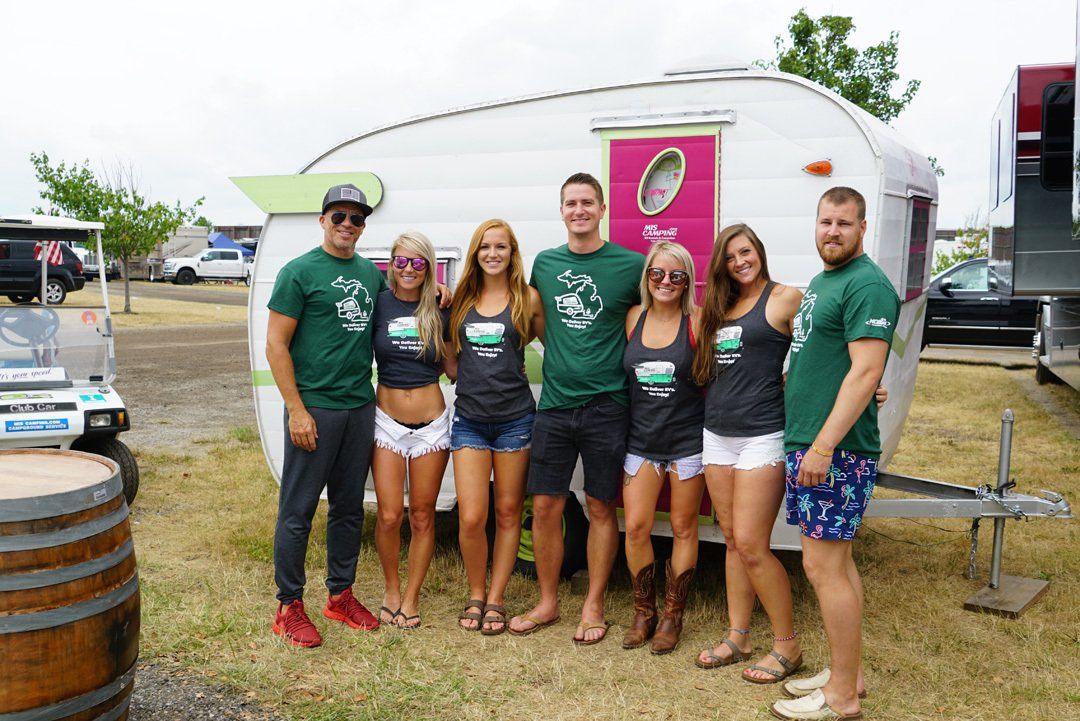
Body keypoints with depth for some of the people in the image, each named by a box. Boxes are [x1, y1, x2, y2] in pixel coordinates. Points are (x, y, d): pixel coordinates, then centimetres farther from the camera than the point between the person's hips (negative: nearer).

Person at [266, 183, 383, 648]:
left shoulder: (371, 274, 12)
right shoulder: (300, 272, -6)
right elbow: (276, 345, -8)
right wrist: (296, 410, -14)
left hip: (361, 408, 6)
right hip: (314, 407, -6)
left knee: (349, 508, 14)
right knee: (298, 510, 1)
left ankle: (340, 595, 27)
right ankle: (289, 606, 12)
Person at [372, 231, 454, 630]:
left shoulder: (438, 309, 2)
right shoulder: (378, 304, -2)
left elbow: (453, 369, 7)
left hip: (431, 424, 1)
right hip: (388, 421, -1)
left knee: (422, 516, 7)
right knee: (389, 515, -4)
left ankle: (412, 596, 23)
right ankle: (391, 589, 21)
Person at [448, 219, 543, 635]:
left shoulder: (528, 298, 1)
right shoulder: (462, 298, 9)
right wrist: (469, 381, 8)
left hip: (514, 419, -1)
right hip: (469, 419, 2)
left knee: (508, 513, 7)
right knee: (471, 519, -4)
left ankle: (495, 600, 20)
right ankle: (476, 594, 18)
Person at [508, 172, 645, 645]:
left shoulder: (630, 265, -3)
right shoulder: (544, 263, 8)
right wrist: (563, 358, 11)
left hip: (605, 406, -3)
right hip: (554, 403, 3)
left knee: (601, 507, 6)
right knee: (545, 505, 6)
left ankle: (593, 606, 20)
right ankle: (547, 602, 22)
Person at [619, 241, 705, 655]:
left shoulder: (697, 322, -7)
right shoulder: (633, 318, 3)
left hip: (687, 440, -3)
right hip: (641, 439, 3)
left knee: (683, 529, 7)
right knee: (636, 528, 1)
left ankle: (672, 616, 21)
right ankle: (643, 612, 19)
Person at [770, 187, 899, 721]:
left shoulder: (867, 285, -13)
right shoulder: (821, 281, 17)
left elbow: (866, 371, -21)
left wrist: (824, 445, -24)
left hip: (836, 451, -10)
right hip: (806, 444, 10)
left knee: (823, 566, -5)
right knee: (836, 562, 16)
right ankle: (849, 672, 28)